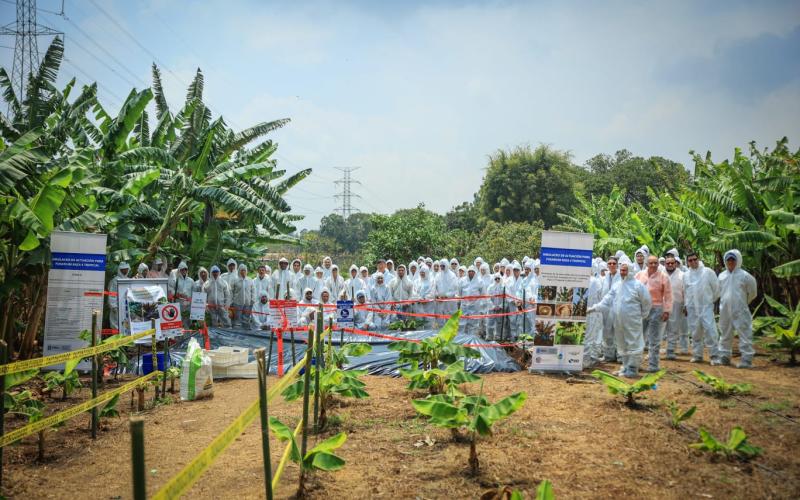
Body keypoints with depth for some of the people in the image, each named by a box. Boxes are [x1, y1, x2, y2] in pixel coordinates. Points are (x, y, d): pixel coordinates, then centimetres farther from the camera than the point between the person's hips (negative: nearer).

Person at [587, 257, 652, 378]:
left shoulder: (637, 285, -8)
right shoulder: (617, 285, 8)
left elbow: (646, 302, -2)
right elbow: (607, 300, 8)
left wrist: (642, 316, 3)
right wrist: (593, 308, 2)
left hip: (632, 321, -6)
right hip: (619, 321, 6)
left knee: (633, 344, -1)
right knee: (622, 344, 13)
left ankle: (633, 368, 8)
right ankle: (625, 366, 24)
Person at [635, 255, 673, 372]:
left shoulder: (663, 277, -4)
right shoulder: (639, 275, 5)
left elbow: (668, 296, -4)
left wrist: (667, 311, -8)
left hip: (656, 310, -3)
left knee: (654, 340, 4)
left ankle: (653, 365, 10)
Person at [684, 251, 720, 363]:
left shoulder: (708, 272, -3)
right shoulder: (686, 275, 9)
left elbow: (716, 287, 3)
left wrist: (712, 299, 8)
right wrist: (686, 305, 15)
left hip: (706, 306, -4)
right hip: (692, 308, 4)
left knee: (709, 329, -13)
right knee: (695, 332, 8)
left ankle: (714, 354, -6)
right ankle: (697, 355, 18)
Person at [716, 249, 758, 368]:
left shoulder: (744, 275, -5)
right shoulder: (722, 276, 7)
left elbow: (752, 293, 5)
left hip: (740, 311, -5)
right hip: (725, 311, 5)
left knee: (745, 334, -6)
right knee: (725, 334, 14)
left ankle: (746, 359, -2)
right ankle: (723, 357, 24)